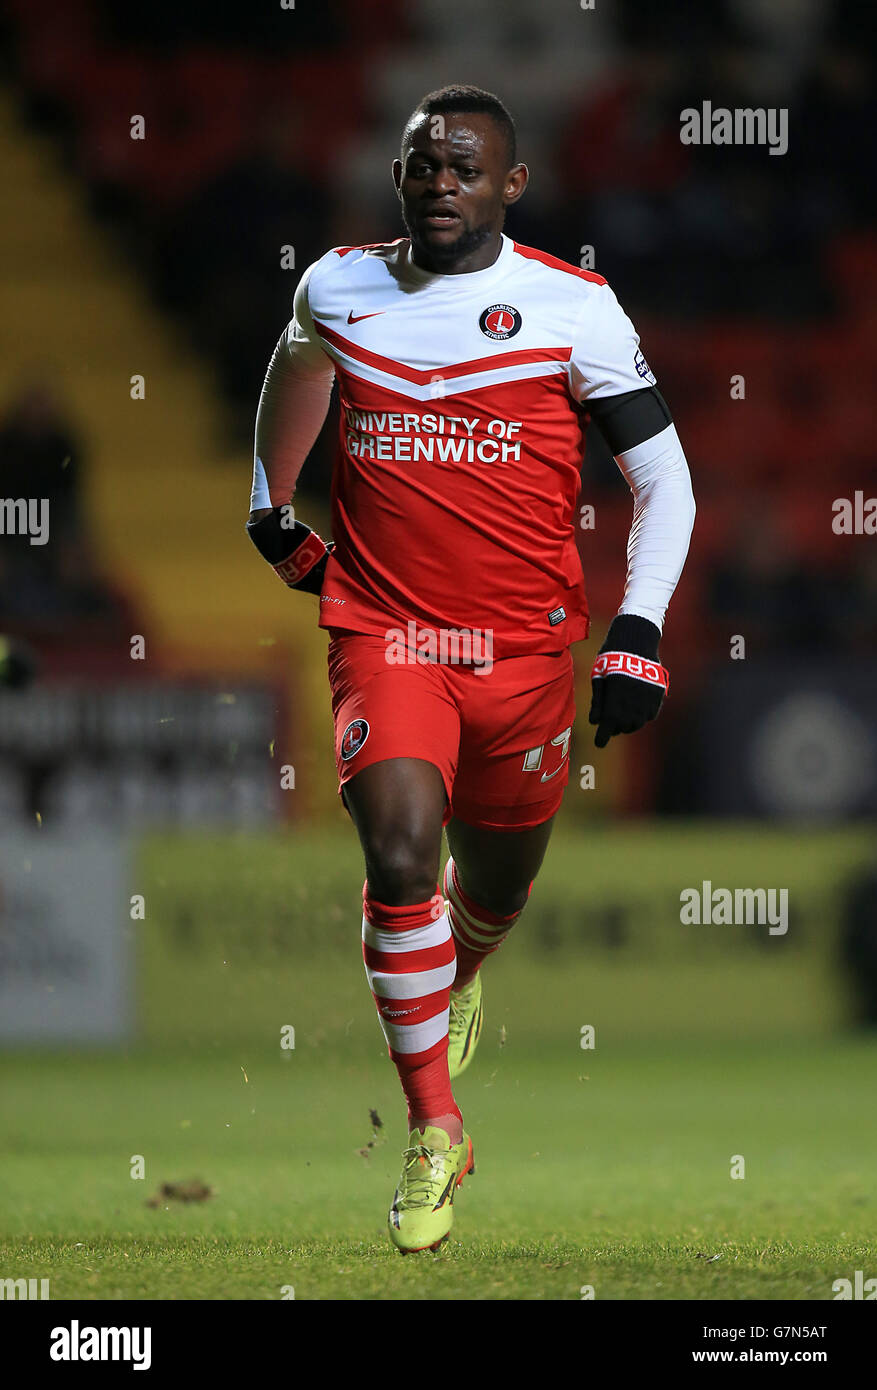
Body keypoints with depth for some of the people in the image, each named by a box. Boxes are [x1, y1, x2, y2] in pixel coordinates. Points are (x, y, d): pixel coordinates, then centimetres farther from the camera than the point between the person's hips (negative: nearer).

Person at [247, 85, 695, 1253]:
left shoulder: (573, 308, -6)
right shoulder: (338, 288, 2)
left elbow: (665, 482, -2)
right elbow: (300, 356, 28)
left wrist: (640, 630, -13)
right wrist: (270, 511, 32)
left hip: (525, 649, 0)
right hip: (382, 633, 0)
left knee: (495, 891, 16)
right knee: (399, 855, -23)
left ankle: (457, 984, 55)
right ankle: (434, 1130, -10)